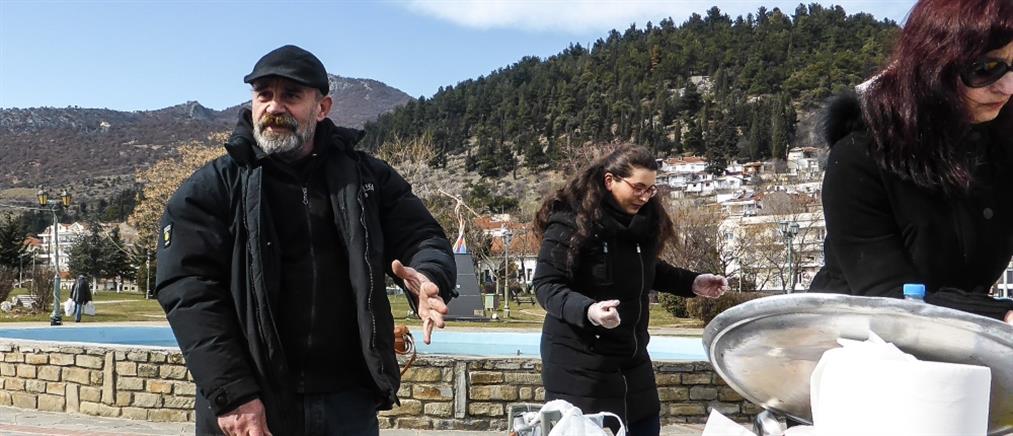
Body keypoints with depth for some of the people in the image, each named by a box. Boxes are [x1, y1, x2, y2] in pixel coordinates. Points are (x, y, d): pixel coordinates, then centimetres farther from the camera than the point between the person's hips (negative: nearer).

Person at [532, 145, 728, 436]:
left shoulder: (642, 221, 4)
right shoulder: (569, 223, -19)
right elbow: (546, 286, -20)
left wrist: (692, 283, 10)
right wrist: (588, 310, -36)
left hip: (632, 356, 8)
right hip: (579, 362, -7)